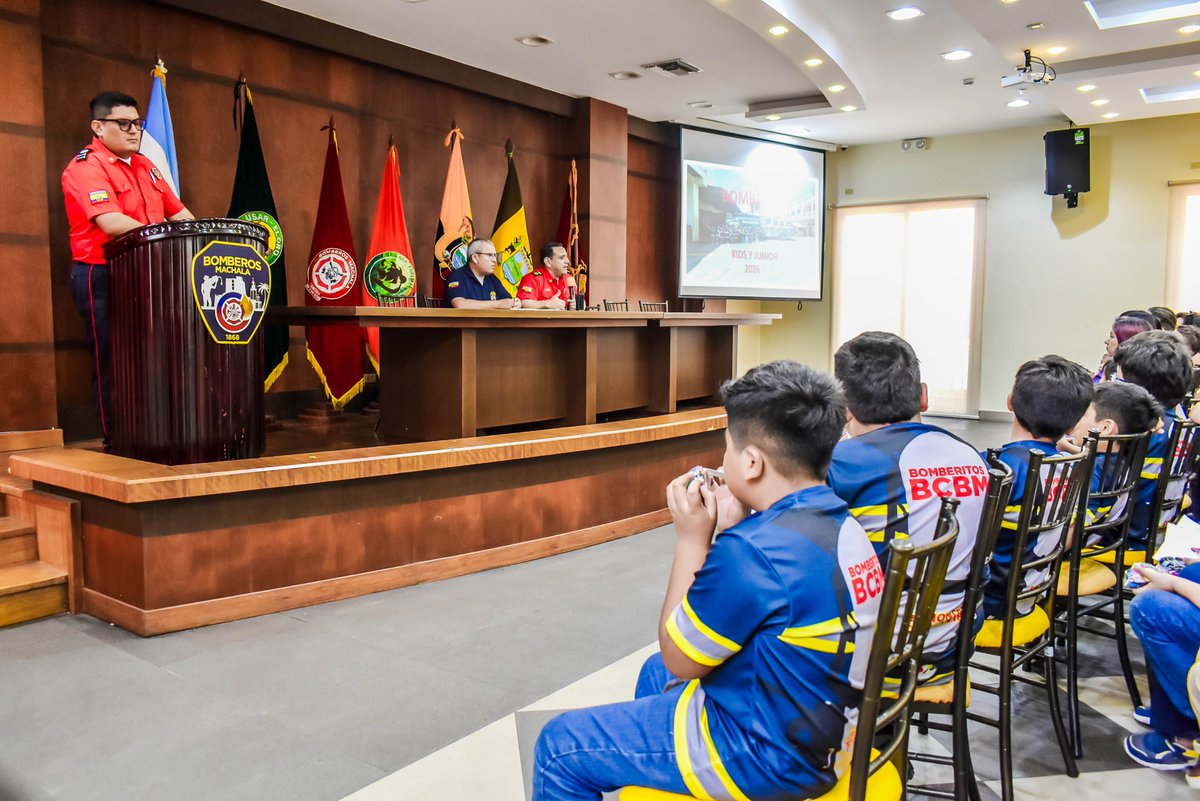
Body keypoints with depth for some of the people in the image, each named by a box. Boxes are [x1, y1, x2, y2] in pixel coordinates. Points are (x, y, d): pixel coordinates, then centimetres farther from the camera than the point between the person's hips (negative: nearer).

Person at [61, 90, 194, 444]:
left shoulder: (144, 165, 16)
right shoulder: (85, 167, -10)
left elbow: (178, 212, 17)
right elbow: (112, 223, -24)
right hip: (103, 278, -8)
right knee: (113, 363, -2)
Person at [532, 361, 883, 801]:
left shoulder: (753, 549, -30)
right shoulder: (842, 524, -2)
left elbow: (680, 658, -16)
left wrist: (692, 539, -12)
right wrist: (731, 525, -1)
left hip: (764, 752, -9)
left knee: (559, 747, 3)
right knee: (655, 673, 32)